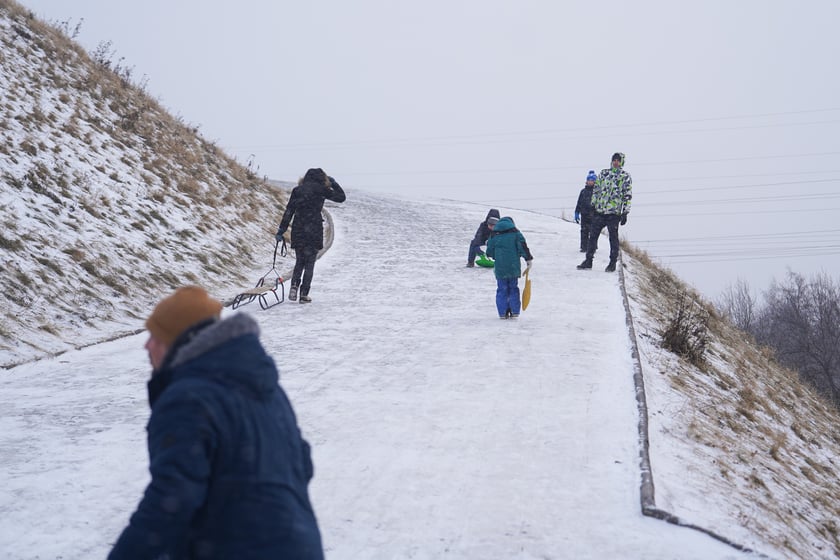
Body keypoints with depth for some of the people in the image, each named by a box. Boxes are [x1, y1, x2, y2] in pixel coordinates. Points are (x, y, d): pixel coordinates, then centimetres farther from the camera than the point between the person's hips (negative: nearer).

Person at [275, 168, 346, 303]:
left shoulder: (297, 190, 7)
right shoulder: (321, 189, -3)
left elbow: (288, 212, 4)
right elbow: (341, 197, 7)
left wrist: (281, 230, 4)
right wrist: (333, 183, 21)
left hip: (298, 231, 3)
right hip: (314, 231, -3)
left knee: (299, 261, 16)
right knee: (309, 263, 5)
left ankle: (294, 286, -5)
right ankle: (304, 294, 2)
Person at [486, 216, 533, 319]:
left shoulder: (494, 235, 7)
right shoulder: (515, 232, 2)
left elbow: (489, 252, 10)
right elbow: (523, 246, -6)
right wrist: (528, 259, -2)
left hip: (500, 267, 0)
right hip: (513, 267, 0)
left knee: (502, 289, 7)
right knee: (513, 288, 12)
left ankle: (503, 312, 1)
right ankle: (514, 311, 7)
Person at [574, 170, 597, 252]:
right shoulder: (583, 191, 10)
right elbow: (579, 203, 14)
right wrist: (577, 213, 9)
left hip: (593, 215, -3)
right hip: (584, 215, 3)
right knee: (584, 232, 3)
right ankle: (584, 247, 8)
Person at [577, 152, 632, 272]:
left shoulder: (626, 177, 1)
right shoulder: (603, 173, 12)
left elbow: (627, 196, -2)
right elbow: (596, 189, 17)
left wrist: (625, 213, -6)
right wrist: (593, 205, 11)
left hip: (614, 213, -4)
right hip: (599, 211, 4)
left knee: (613, 238, 0)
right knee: (593, 235, 5)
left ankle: (613, 262, 9)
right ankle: (588, 260, 12)